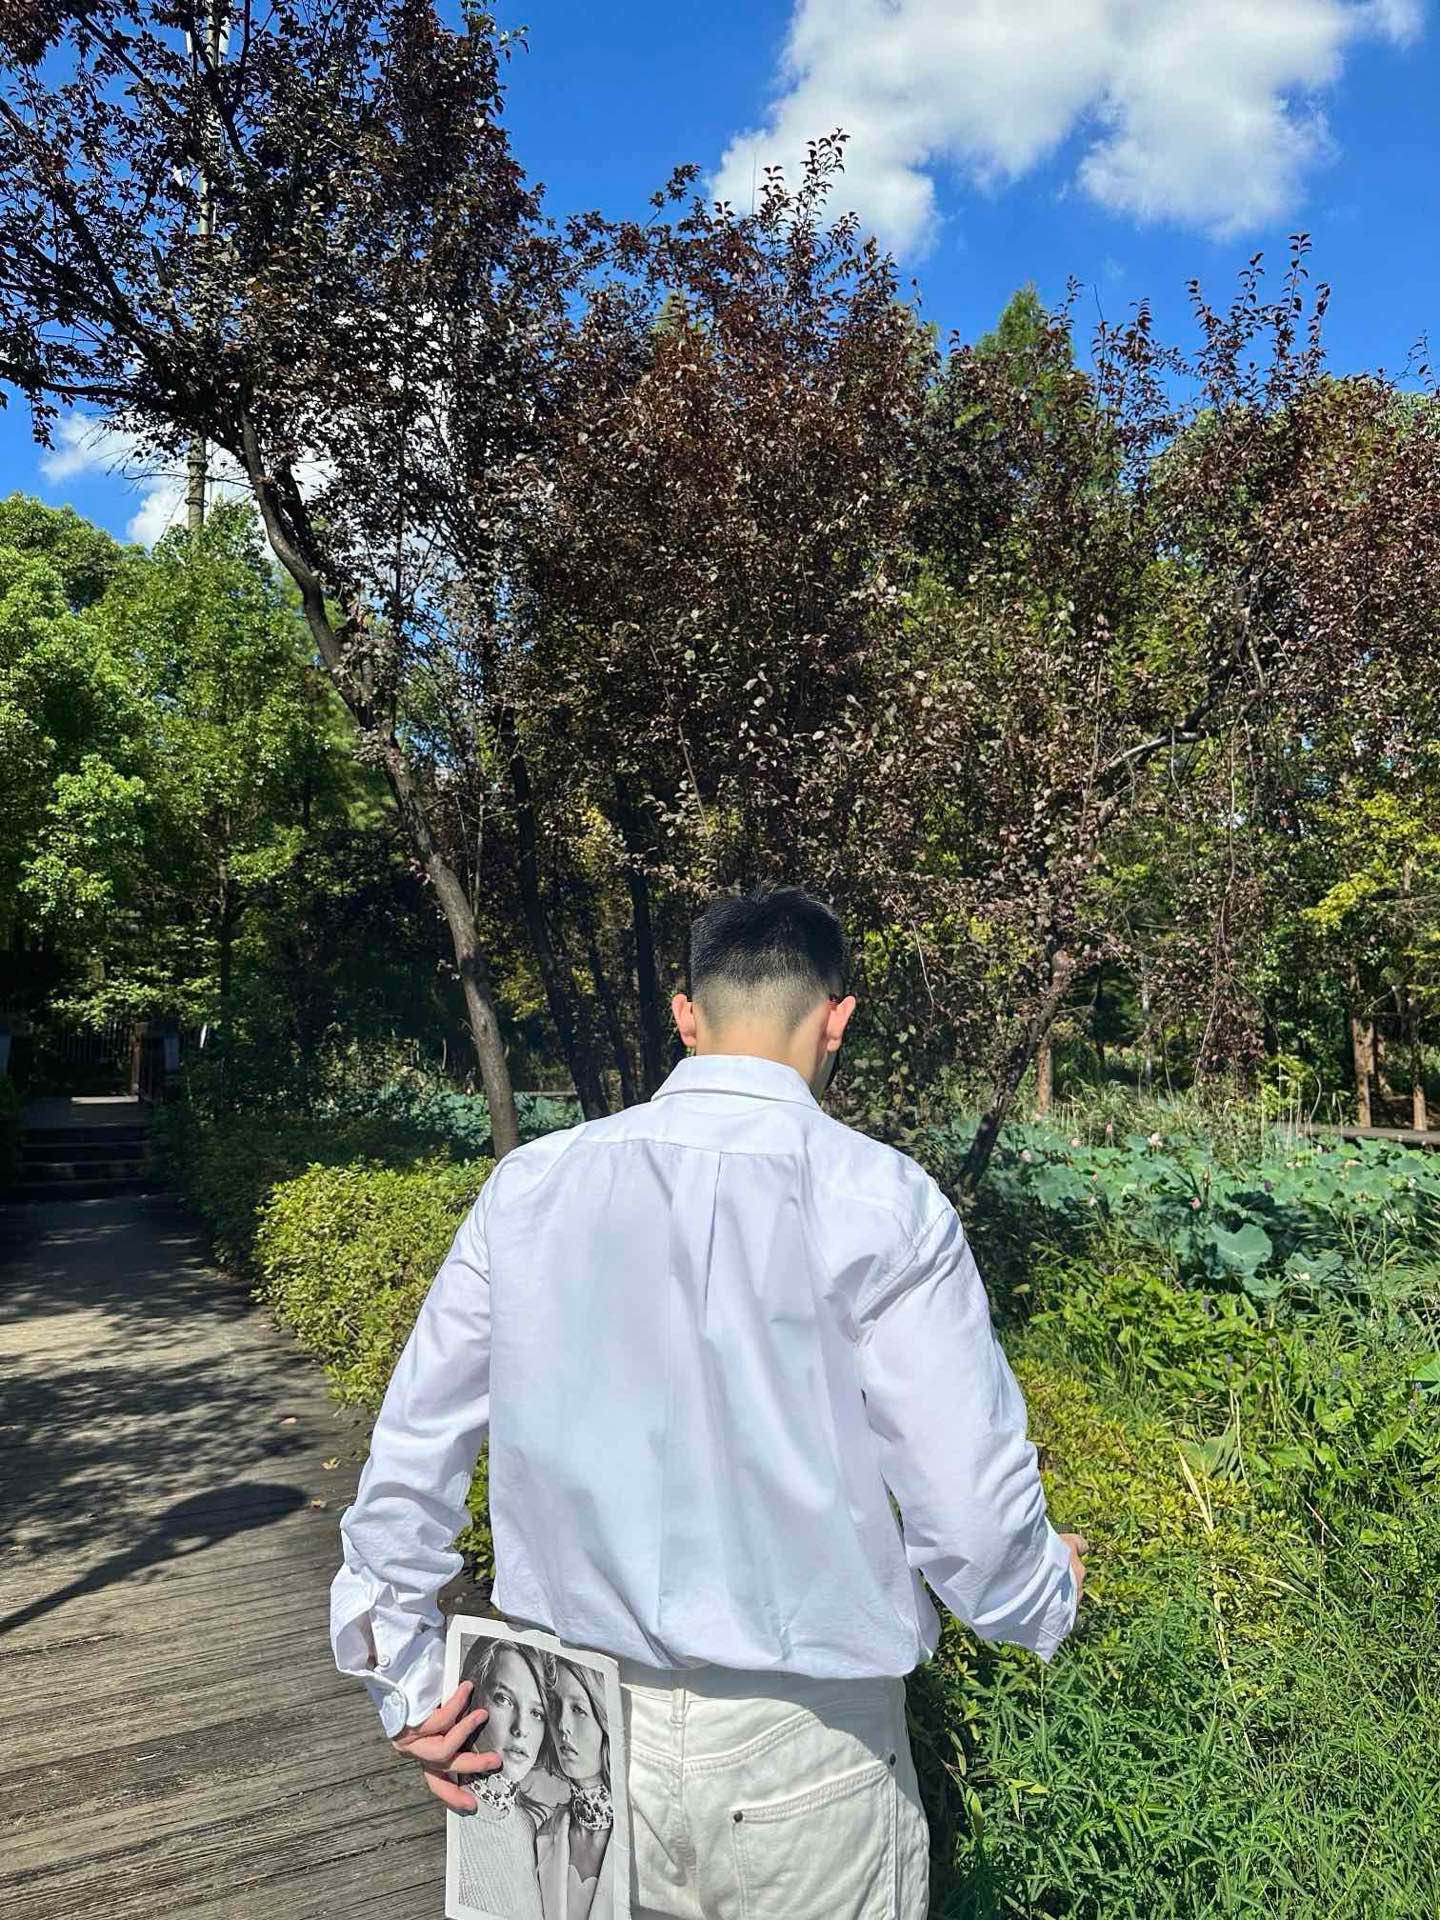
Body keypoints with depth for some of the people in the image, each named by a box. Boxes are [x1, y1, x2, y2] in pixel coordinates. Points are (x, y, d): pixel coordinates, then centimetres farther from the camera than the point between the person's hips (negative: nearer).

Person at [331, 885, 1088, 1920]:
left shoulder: (529, 1186, -6)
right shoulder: (881, 1203, -17)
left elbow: (413, 1444, 1)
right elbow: (969, 1511, -14)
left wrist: (408, 1682, 12)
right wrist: (1049, 1598, 9)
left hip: (581, 1720, 4)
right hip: (801, 1740, -3)